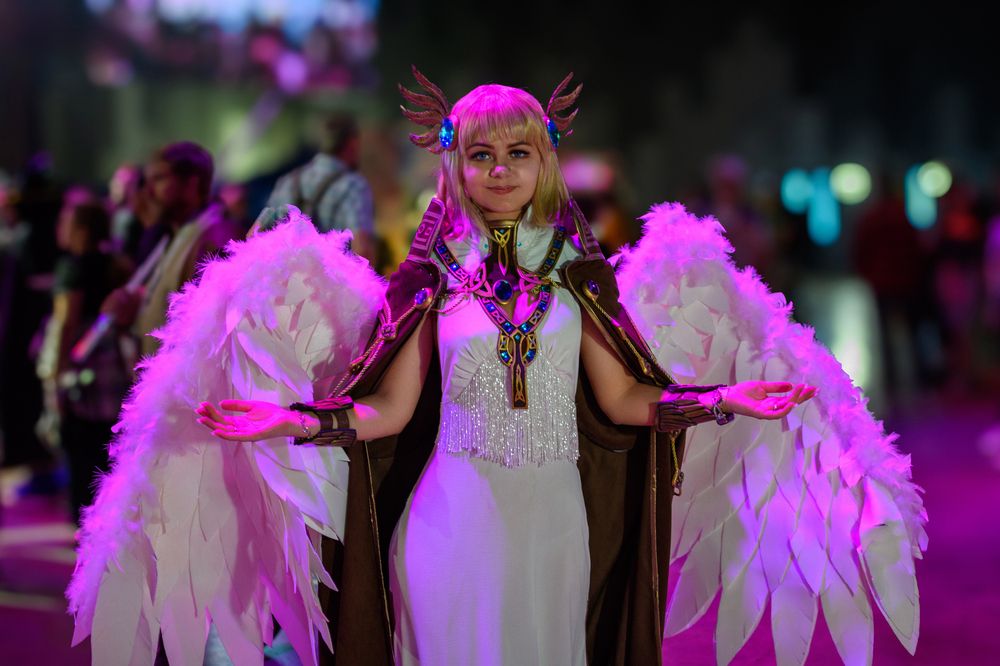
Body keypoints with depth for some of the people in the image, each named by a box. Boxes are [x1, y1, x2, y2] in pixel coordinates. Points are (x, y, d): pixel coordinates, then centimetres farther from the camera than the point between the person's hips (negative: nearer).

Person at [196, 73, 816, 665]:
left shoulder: (574, 270, 5)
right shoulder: (438, 275, 1)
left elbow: (620, 397, 4)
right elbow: (390, 408, -1)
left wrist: (724, 397, -7)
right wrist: (296, 420, -16)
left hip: (551, 516, 2)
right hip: (455, 513, -1)